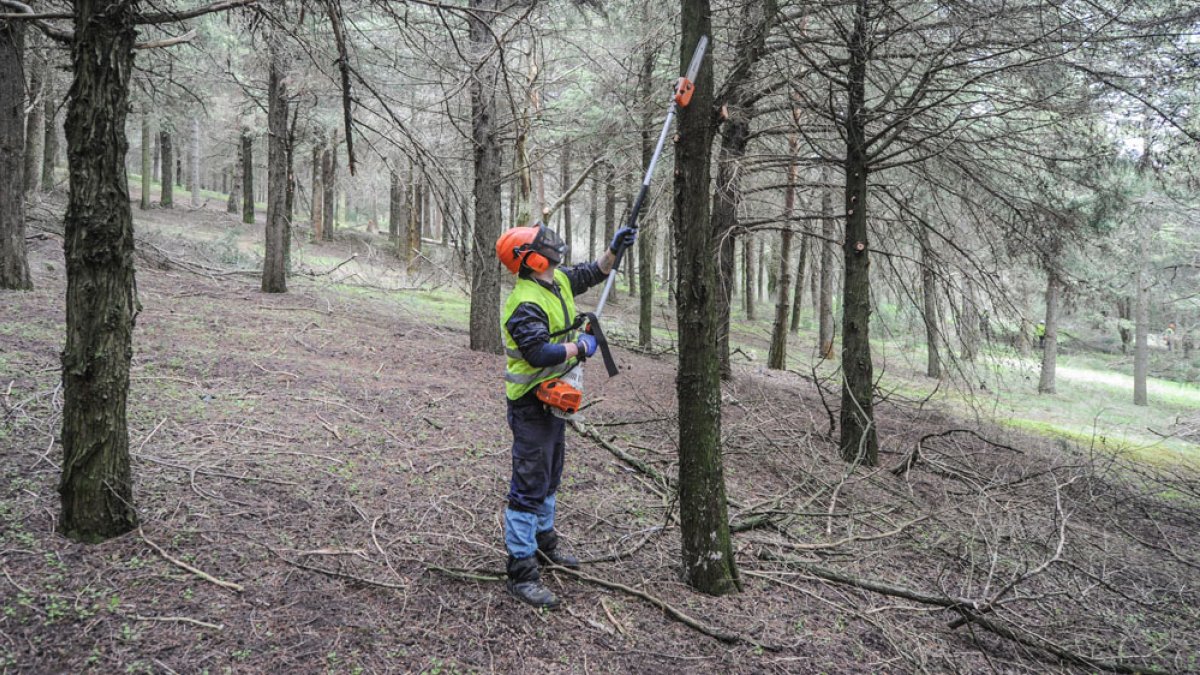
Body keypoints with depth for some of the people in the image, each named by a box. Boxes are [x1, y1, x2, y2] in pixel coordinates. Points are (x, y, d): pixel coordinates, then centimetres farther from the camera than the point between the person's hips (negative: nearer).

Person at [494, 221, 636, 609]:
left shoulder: (558, 281, 4)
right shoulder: (525, 304, -25)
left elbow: (592, 274, 21)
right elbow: (539, 353, -34)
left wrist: (615, 249, 8)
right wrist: (581, 347, -20)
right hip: (531, 405, -10)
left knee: (550, 475, 23)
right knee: (529, 485, -7)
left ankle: (543, 540, 42)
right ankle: (521, 573, -1)